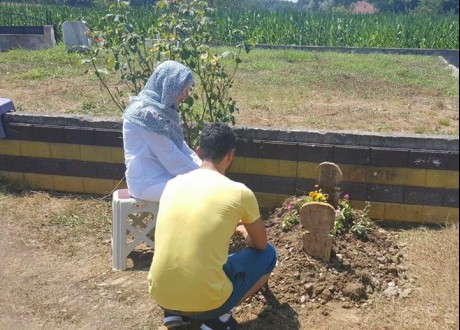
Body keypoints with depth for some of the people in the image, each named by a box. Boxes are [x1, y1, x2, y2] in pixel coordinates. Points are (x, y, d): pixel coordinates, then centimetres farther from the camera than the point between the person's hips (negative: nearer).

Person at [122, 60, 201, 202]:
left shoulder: (163, 109, 8)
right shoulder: (147, 113, -20)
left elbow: (181, 146, 10)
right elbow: (170, 158, -21)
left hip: (162, 174, 9)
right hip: (147, 181, -9)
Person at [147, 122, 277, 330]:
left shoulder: (173, 184, 5)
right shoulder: (239, 192, -9)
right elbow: (260, 244, 10)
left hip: (160, 296, 5)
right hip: (206, 302, -5)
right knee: (268, 254, 18)